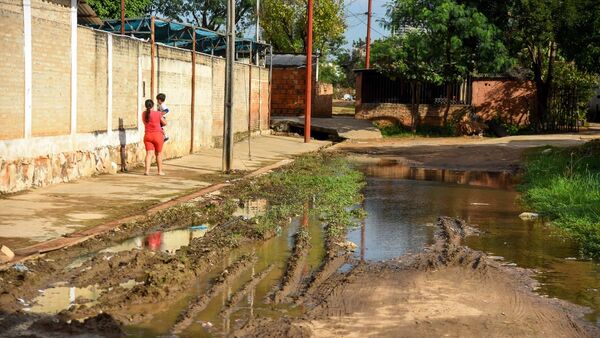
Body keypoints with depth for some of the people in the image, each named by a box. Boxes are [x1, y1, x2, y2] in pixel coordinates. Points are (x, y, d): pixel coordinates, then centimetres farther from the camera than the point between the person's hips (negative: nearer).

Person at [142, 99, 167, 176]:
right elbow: (165, 123, -1)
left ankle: (147, 170, -12)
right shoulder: (157, 114, -10)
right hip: (158, 135, -3)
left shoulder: (144, 114, 3)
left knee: (149, 153, 0)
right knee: (159, 153, 9)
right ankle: (160, 171, 13)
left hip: (147, 135, 3)